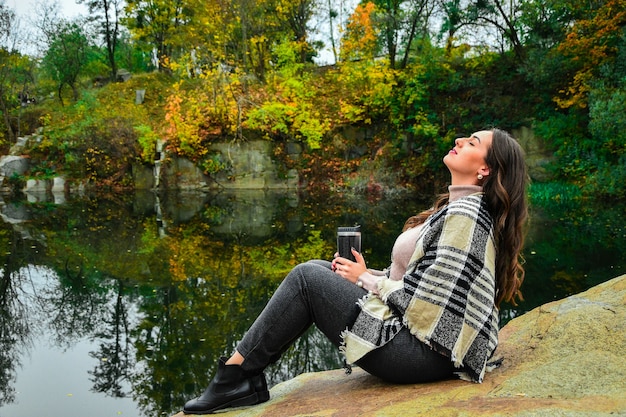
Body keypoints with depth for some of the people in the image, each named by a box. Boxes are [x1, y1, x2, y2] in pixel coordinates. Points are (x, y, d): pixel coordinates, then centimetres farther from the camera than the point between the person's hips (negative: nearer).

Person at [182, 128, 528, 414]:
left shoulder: (465, 217, -18)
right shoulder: (461, 206, 13)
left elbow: (426, 303, -23)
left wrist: (366, 281, -8)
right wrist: (371, 276, 3)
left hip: (422, 352, -10)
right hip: (412, 329, 10)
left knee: (306, 279, -11)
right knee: (318, 270, 6)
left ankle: (236, 375, 0)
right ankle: (245, 377, 5)